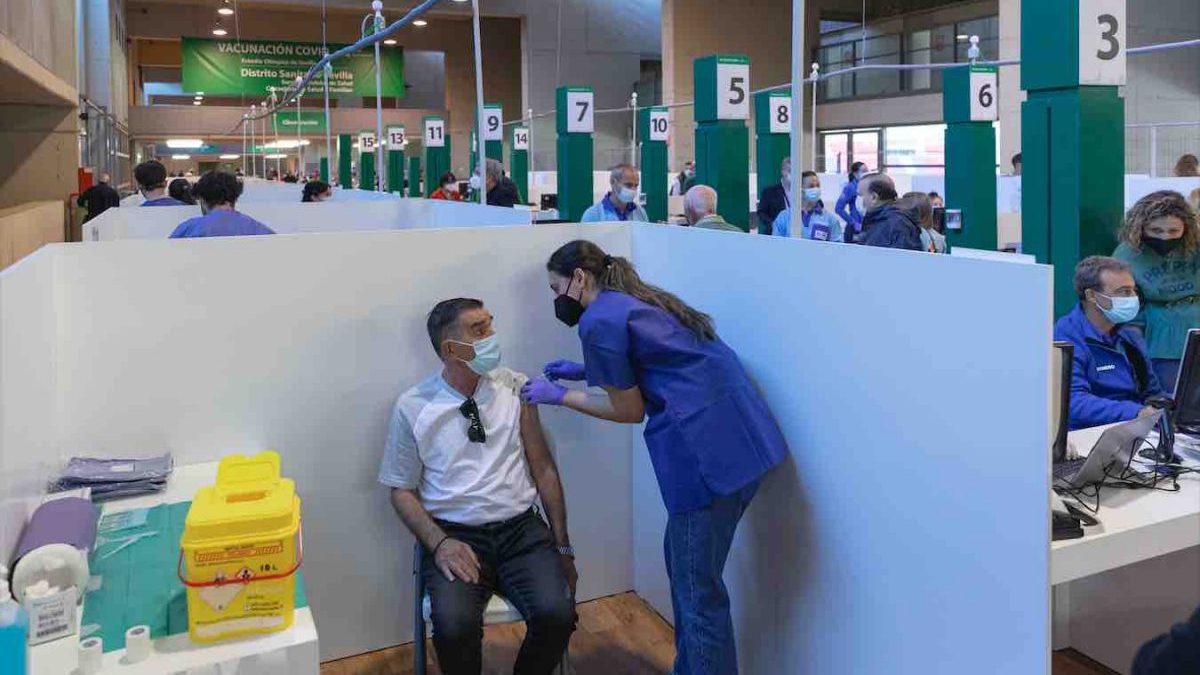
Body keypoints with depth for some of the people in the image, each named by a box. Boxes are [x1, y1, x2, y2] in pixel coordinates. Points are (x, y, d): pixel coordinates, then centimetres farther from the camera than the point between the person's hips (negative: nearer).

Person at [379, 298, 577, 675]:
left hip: (521, 530, 2)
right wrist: (439, 543, -12)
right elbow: (402, 490, 5)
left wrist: (562, 547, 4)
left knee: (557, 614, -24)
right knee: (455, 626, -30)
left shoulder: (516, 387, 4)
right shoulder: (412, 407, 0)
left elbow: (543, 468, 7)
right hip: (456, 535, -1)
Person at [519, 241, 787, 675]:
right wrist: (586, 372, 29)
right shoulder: (638, 300, 20)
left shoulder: (599, 320, -7)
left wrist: (559, 396, 9)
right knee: (688, 569, 23)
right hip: (746, 439, 10)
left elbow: (630, 410, -2)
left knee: (699, 592, 4)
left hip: (709, 452, -10)